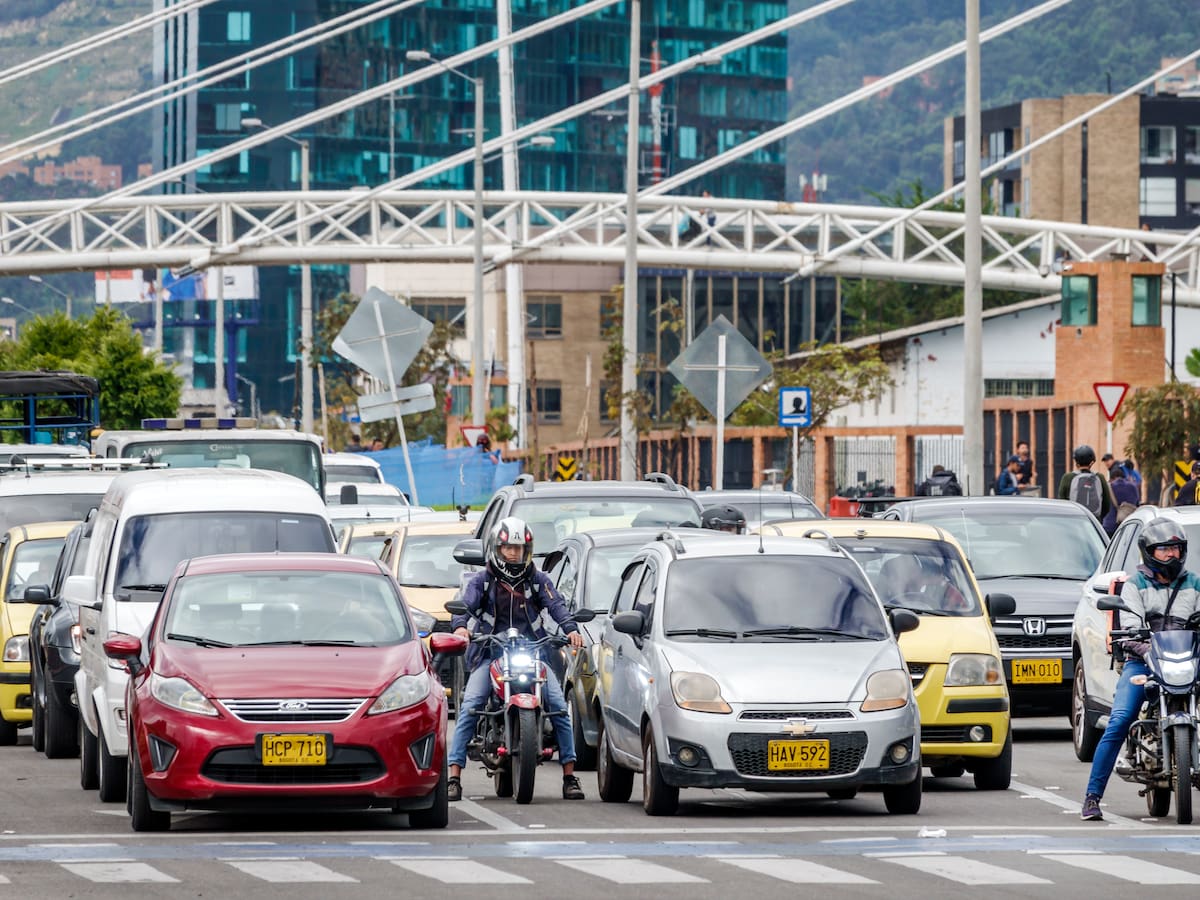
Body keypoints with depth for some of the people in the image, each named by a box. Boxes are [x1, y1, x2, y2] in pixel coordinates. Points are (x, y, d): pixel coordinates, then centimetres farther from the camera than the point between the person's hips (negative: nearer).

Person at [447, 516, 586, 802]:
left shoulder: (537, 580, 12)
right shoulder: (482, 581, 9)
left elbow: (556, 605, -3)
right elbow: (466, 604, -6)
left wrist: (570, 629, -22)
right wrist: (460, 625, -29)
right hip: (491, 652, -1)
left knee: (558, 705, -11)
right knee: (470, 706, -18)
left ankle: (569, 776, -3)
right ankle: (454, 776, -18)